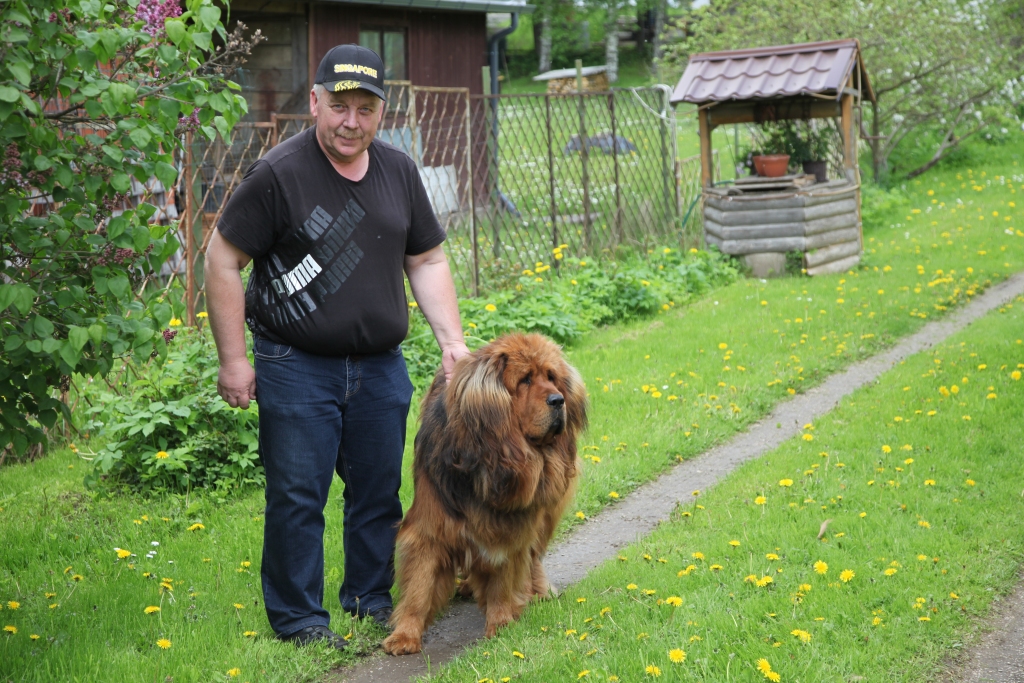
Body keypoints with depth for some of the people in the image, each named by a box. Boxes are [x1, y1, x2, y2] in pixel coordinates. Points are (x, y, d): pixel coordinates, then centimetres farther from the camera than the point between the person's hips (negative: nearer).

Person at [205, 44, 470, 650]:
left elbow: (427, 261, 13)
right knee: (298, 496, -1)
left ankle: (371, 599, 29)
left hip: (381, 367, 5)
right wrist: (233, 358, -10)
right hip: (296, 368, -5)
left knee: (380, 491, 12)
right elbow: (223, 261, -8)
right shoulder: (278, 174, -11)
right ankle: (299, 618, 12)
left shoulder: (399, 171, 6)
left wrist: (453, 340, 4)